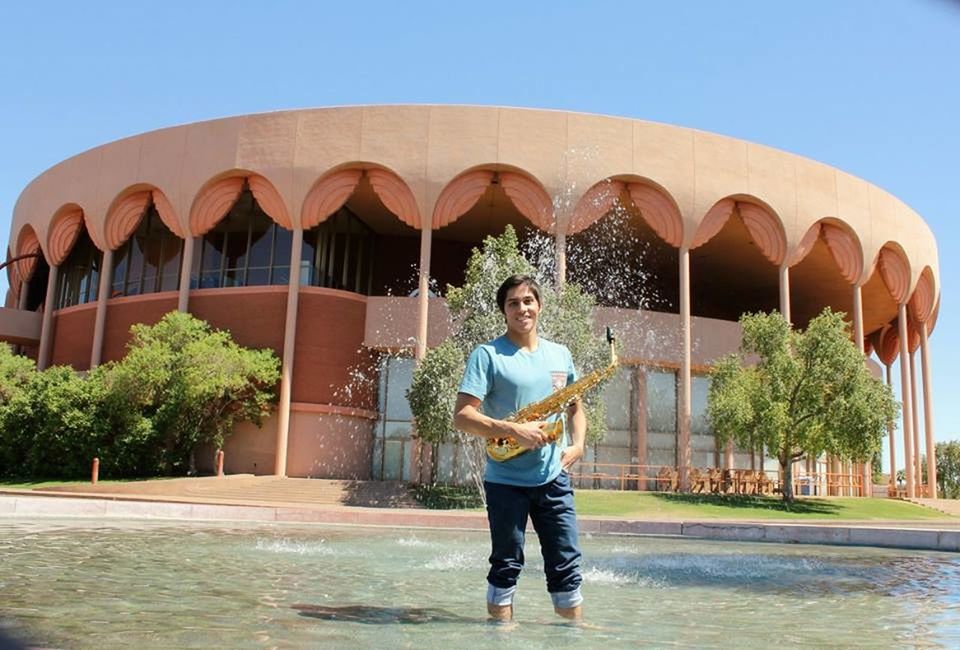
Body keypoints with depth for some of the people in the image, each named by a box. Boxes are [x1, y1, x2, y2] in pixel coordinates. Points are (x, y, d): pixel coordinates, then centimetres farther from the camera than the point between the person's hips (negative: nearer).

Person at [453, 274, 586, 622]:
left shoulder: (560, 354, 10)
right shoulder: (488, 355, -6)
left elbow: (575, 407, 22)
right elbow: (462, 416, -14)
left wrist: (577, 444, 3)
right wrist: (514, 430, -23)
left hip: (554, 478, 4)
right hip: (506, 481, -4)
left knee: (566, 564, 8)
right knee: (506, 565, 6)